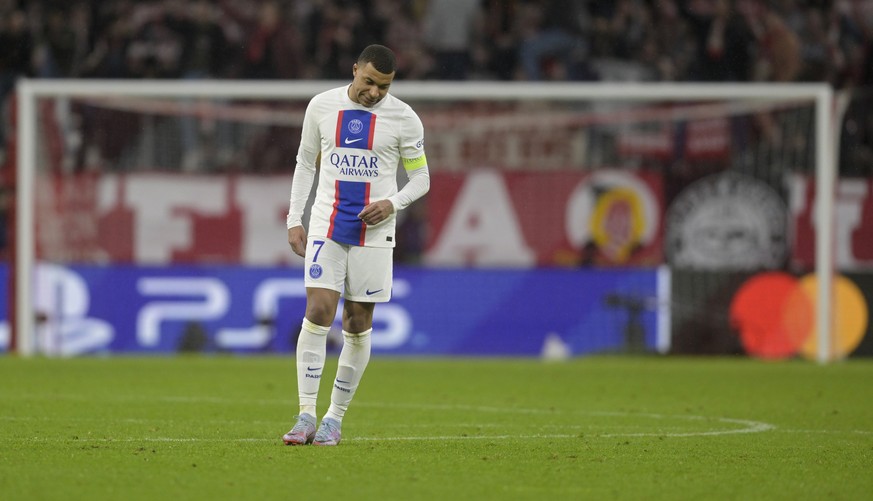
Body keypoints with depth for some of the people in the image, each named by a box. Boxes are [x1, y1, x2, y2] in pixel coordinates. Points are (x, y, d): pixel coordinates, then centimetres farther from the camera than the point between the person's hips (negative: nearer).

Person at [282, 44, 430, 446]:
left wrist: (392, 203, -14)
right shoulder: (321, 107, 2)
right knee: (318, 311, -13)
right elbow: (305, 164, 13)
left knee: (358, 323, 1)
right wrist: (294, 220, 6)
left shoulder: (403, 118, -2)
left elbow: (421, 177, 6)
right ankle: (306, 416, -12)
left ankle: (335, 418, 12)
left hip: (374, 230, 0)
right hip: (326, 226, 0)